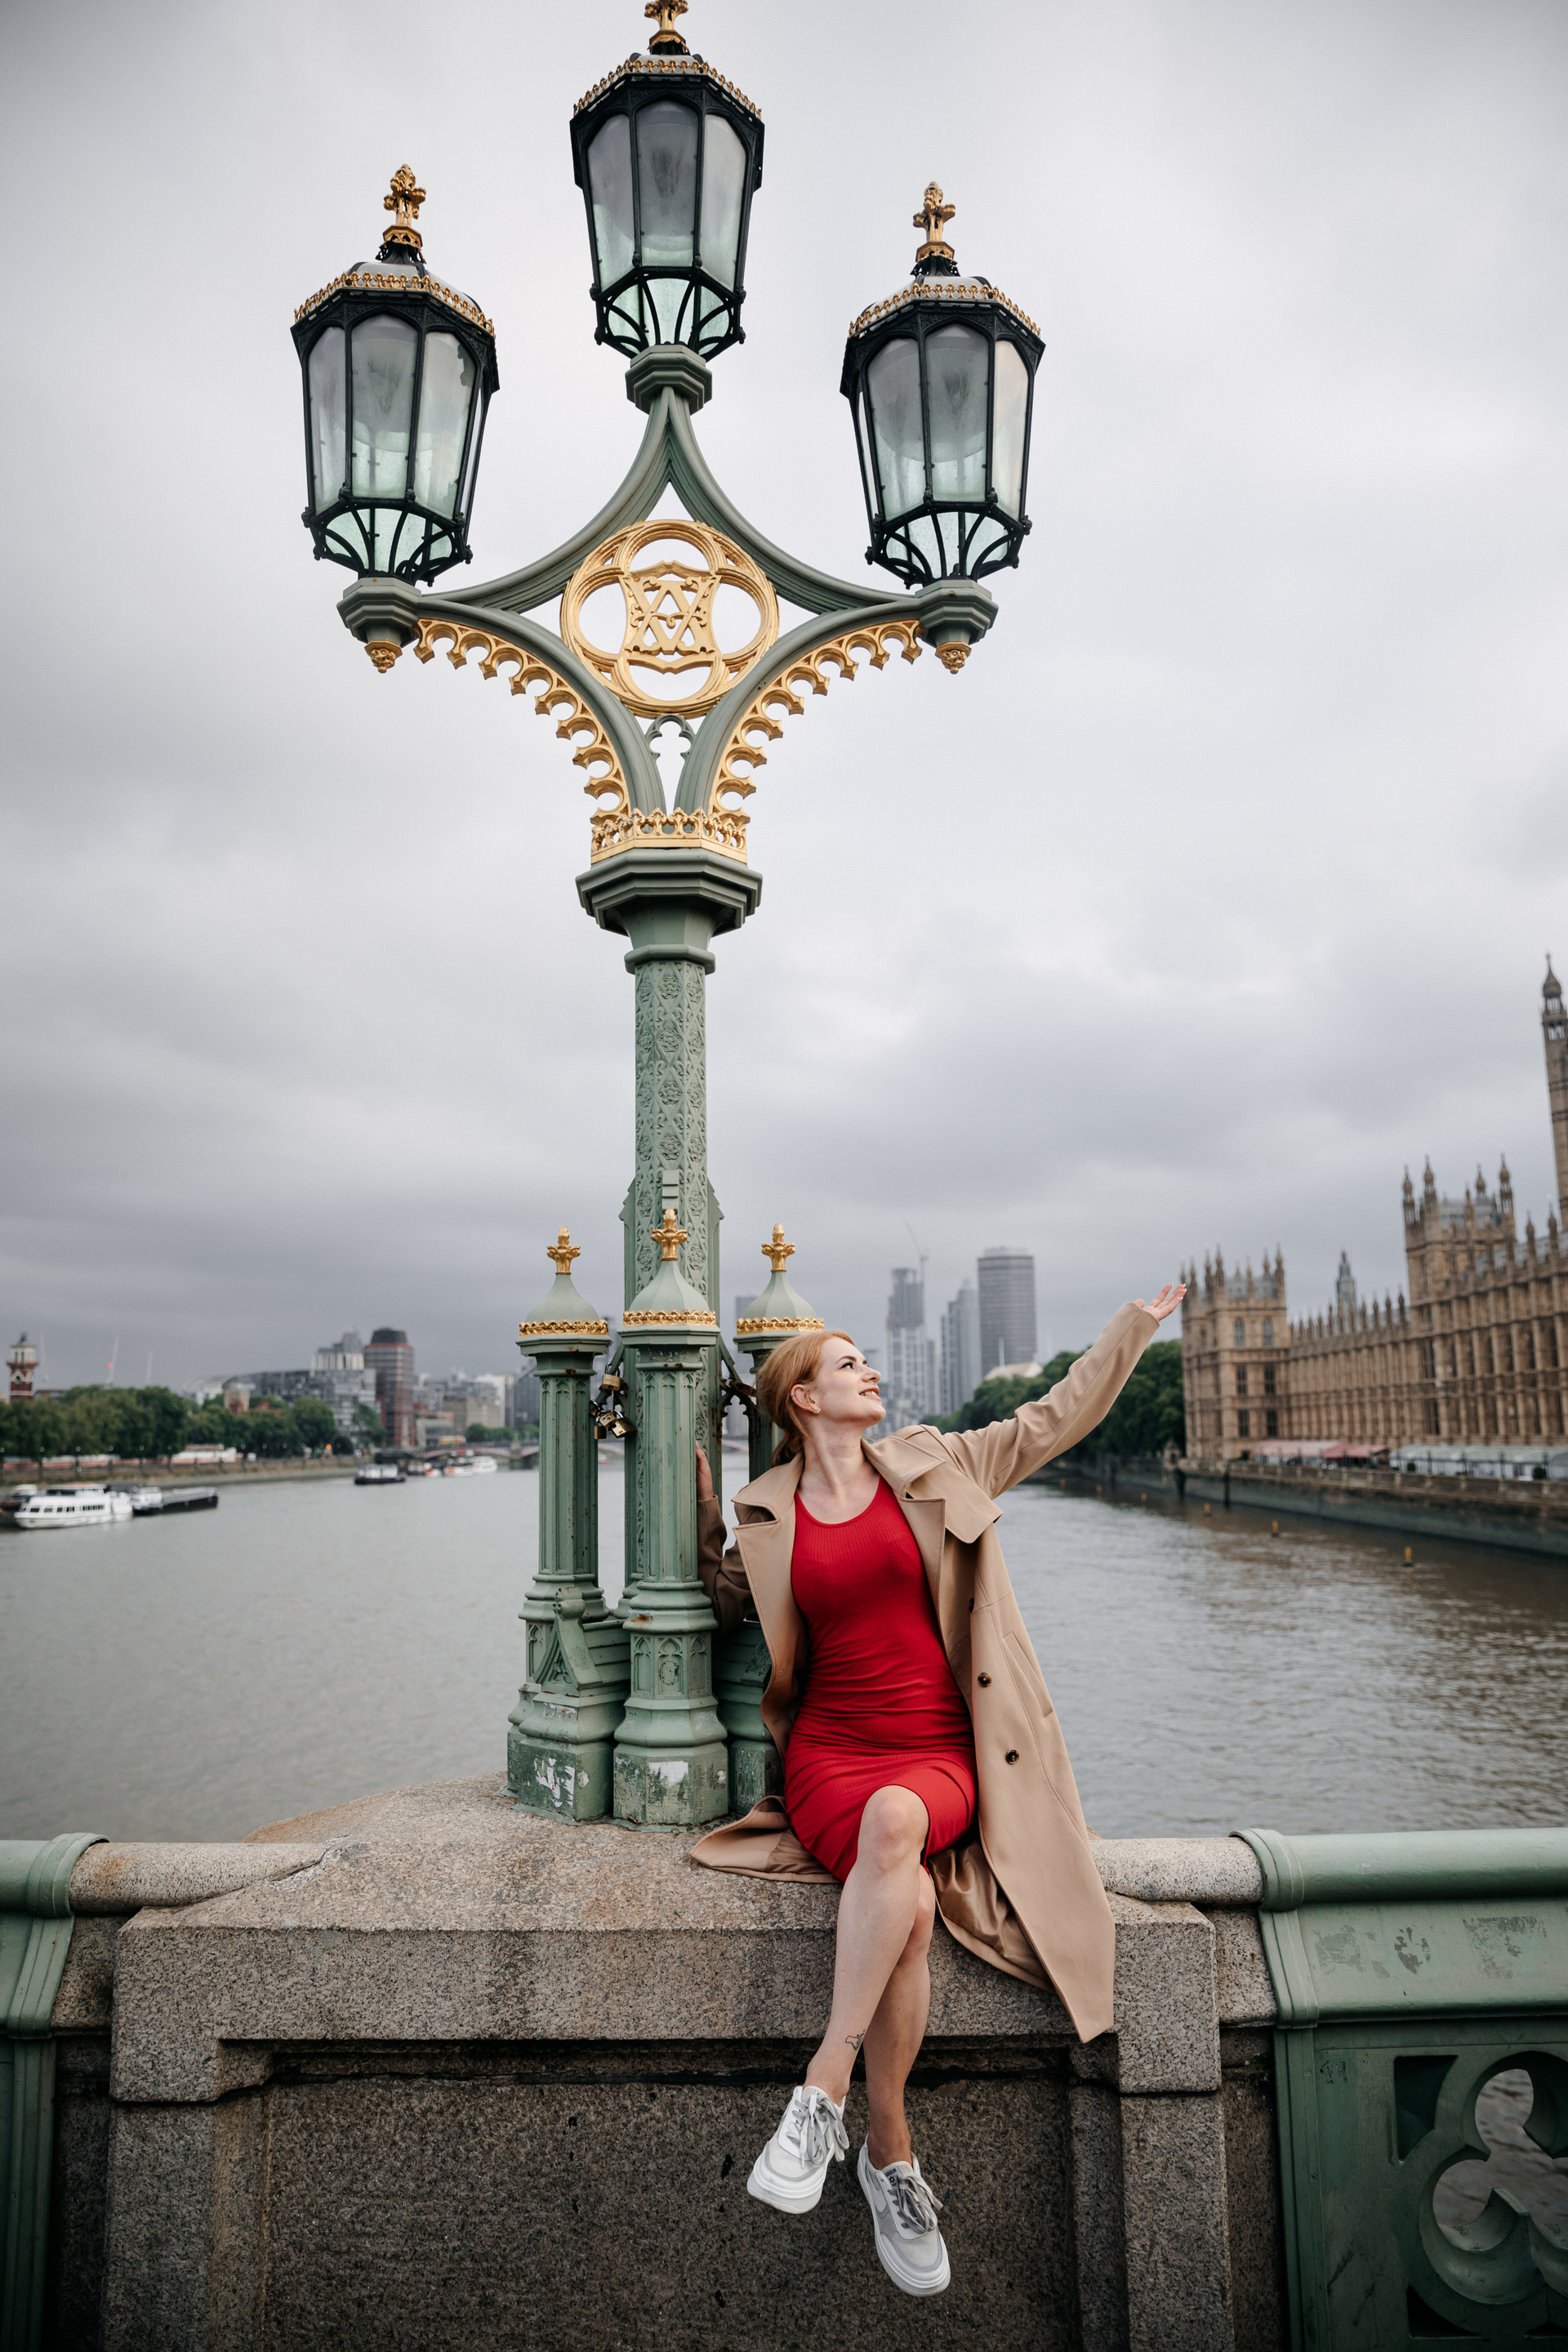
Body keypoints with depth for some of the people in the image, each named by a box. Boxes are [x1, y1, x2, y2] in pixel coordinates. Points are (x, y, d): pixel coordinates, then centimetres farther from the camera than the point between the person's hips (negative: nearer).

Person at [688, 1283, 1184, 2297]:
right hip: (829, 1753, 0)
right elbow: (740, 1606, 26)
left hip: (938, 1758, 0)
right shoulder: (767, 1512, 6)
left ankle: (822, 2094, -25)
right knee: (909, 1902, -29)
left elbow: (1057, 1418, 14)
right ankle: (891, 2152, -12)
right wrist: (704, 1518, 11)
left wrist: (1137, 1324, 16)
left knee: (895, 1820, -36)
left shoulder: (933, 1467, 7)